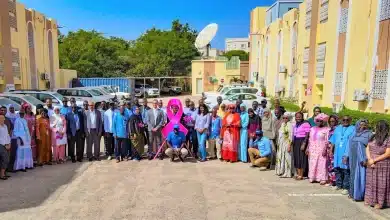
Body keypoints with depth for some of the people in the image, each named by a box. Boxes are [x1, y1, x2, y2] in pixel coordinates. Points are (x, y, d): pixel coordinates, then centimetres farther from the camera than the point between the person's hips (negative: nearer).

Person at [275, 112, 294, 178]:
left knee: (286, 158, -2)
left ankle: (287, 173, 6)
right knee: (280, 157, 13)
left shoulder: (289, 125, -12)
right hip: (281, 144, 8)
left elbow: (290, 136, -16)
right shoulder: (282, 124, 12)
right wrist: (278, 143, 15)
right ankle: (281, 171, 25)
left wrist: (289, 145, -20)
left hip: (286, 144, -8)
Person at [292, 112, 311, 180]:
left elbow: (307, 135, -14)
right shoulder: (295, 125, 15)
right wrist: (292, 142, 9)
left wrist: (304, 144, -20)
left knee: (302, 158, -4)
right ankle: (298, 174, 14)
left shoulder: (305, 124, -9)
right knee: (296, 158, 7)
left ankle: (301, 175, 2)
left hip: (302, 142, -7)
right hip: (295, 143, 7)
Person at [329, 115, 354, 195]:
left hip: (347, 153, -4)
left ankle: (346, 187, 4)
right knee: (337, 169, 10)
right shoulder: (337, 128, 16)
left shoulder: (353, 129, 2)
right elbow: (333, 141, 16)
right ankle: (338, 184, 23)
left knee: (346, 170, -4)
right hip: (337, 153, 5)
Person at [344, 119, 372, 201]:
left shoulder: (369, 134, -3)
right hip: (353, 158, 5)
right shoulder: (354, 133, 13)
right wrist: (346, 156, 7)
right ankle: (352, 192, 21)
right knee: (353, 175, 11)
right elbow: (349, 145, 14)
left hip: (361, 158, -5)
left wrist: (365, 159, -18)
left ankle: (358, 195, 6)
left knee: (360, 176, -2)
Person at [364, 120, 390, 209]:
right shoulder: (373, 137, 5)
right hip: (371, 165, 6)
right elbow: (367, 149, 4)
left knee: (381, 184, 3)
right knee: (371, 182, 13)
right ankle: (370, 199, 25)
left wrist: (374, 160, -13)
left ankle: (380, 202, 14)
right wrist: (369, 160, -10)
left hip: (383, 166, -6)